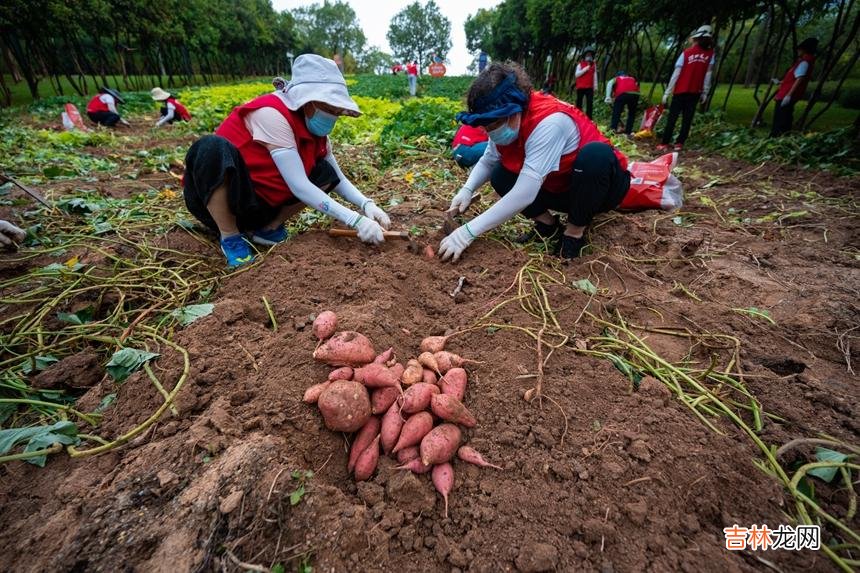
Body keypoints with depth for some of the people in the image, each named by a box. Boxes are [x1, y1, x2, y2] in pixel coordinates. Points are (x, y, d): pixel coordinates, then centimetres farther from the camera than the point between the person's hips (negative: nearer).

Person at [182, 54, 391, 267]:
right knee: (212, 148, -38)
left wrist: (367, 204, -16)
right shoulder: (272, 114, -23)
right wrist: (356, 220, -34)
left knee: (326, 173, -7)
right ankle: (230, 236, -18)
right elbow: (299, 186, -30)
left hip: (257, 204, 6)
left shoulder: (313, 126, 1)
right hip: (214, 195, -6)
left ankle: (268, 227, -5)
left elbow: (338, 178, 3)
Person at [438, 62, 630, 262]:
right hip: (557, 187, 6)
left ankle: (575, 232, -15)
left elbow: (524, 195, -39)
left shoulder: (549, 123, -34)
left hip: (603, 184, -5)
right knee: (500, 177, -13)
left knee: (596, 154, -38)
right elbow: (487, 162, 0)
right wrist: (467, 190, -21)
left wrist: (468, 232, -39)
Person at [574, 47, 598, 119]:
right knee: (579, 103, 3)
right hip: (580, 87, -2)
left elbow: (595, 75, 9)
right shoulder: (580, 64, 3)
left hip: (590, 87, 2)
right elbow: (576, 74, -8)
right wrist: (585, 69, -16)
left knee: (590, 103, -4)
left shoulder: (594, 64, 9)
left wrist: (595, 86, 4)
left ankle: (589, 119, -1)